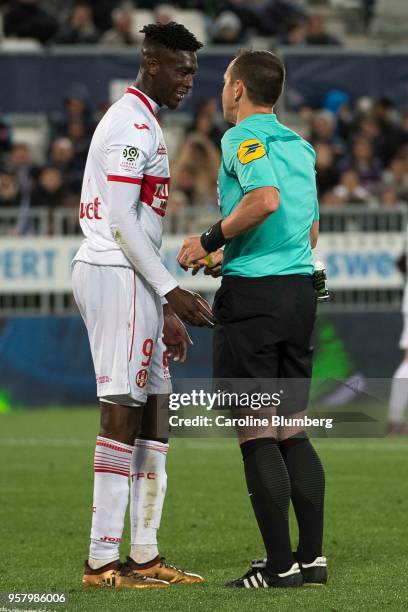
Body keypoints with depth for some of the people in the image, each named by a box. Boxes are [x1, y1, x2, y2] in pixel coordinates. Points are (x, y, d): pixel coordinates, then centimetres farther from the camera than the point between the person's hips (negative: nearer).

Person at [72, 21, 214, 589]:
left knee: (153, 405, 10)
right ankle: (103, 560, -11)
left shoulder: (141, 123, 21)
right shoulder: (133, 125, -11)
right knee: (123, 407, -11)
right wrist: (171, 291, -18)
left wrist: (165, 310, 21)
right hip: (116, 273, -10)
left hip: (125, 275, 10)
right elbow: (122, 221, -18)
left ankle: (144, 554, 12)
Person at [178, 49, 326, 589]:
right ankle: (312, 556, 11)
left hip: (253, 295, -8)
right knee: (292, 431, 12)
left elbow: (265, 198, -26)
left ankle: (280, 565, -4)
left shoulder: (242, 138, -8)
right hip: (300, 287, 8)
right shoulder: (300, 146, 17)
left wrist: (209, 241, -14)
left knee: (256, 434, -4)